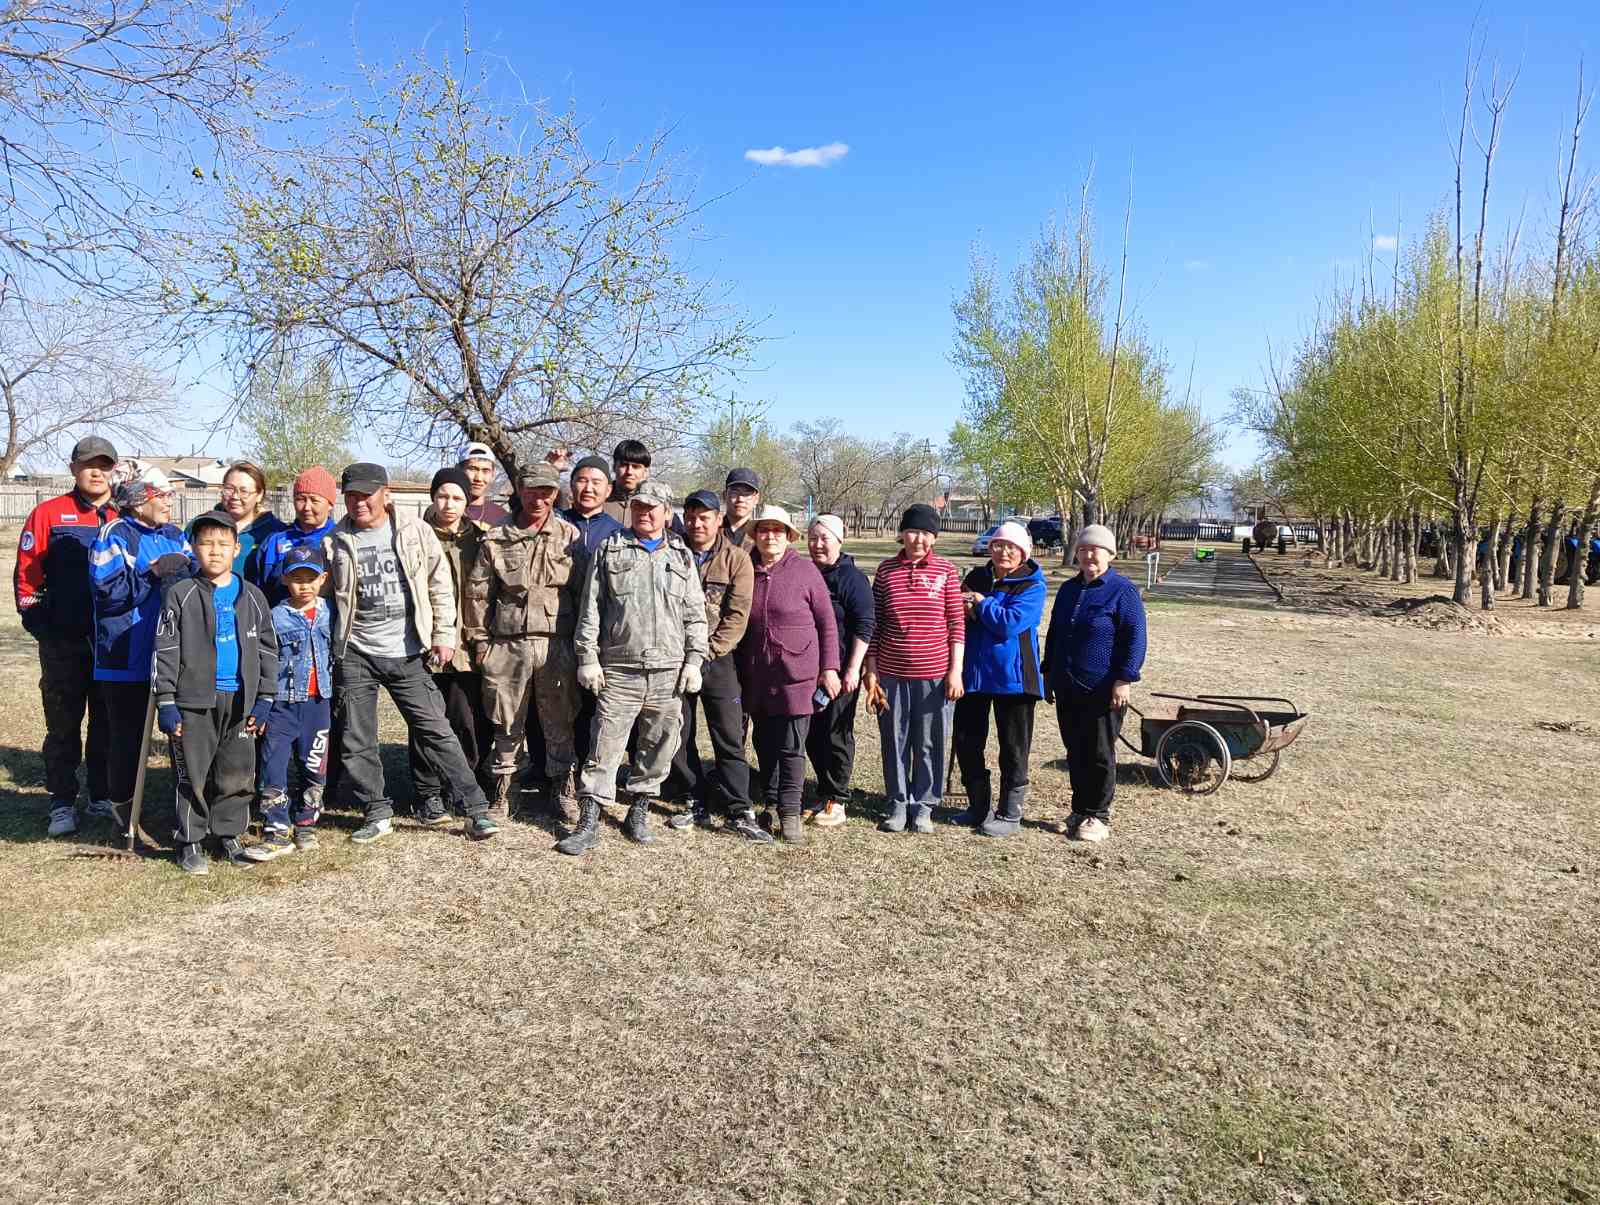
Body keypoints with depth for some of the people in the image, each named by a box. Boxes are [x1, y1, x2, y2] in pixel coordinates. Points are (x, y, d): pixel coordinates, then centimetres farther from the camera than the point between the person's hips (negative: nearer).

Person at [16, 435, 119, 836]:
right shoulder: (49, 514, 0)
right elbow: (27, 574, 0)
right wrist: (36, 622, -5)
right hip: (62, 642, -2)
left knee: (108, 723, 9)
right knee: (63, 725, 5)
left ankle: (102, 797, 21)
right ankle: (63, 805, 14)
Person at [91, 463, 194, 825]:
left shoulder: (176, 537, 13)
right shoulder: (114, 535, -5)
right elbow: (107, 591, -15)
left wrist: (188, 571, -10)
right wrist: (155, 573, -20)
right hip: (128, 657, -5)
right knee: (127, 735, 4)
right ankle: (123, 807, 20)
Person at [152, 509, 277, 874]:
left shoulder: (253, 597, 6)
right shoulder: (180, 595, -1)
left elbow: (267, 650, 9)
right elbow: (166, 652, -2)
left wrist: (264, 699, 3)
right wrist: (165, 703, -7)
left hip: (239, 700, 2)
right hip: (193, 700, -2)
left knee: (238, 772, 7)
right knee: (193, 774, 5)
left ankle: (229, 834, 23)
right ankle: (190, 841, 18)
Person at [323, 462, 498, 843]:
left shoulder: (415, 531, -1)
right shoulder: (335, 542, 3)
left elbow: (440, 585, 2)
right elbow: (323, 596, 10)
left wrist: (444, 634, -2)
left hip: (407, 654, -2)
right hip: (355, 655, 2)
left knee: (436, 732, -1)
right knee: (356, 741, 6)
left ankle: (476, 810, 4)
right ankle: (377, 814, 22)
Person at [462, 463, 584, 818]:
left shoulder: (570, 536, 5)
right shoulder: (495, 539, 4)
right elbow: (478, 593, 6)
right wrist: (480, 641, 4)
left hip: (557, 644, 0)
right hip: (508, 643, 0)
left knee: (559, 722, 7)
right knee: (507, 722, 9)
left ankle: (558, 787, 21)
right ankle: (502, 788, 22)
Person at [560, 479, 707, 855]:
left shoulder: (681, 556, 12)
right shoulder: (609, 551, 8)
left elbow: (695, 614, 11)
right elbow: (590, 609, 4)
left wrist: (694, 660, 2)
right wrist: (588, 658, -3)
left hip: (670, 672, 2)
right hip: (618, 670, -2)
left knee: (659, 747, 8)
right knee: (605, 747, -3)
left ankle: (639, 810, 25)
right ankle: (588, 822, 3)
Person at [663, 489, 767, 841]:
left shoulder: (736, 560, 0)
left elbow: (737, 615, -6)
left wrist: (707, 651, -12)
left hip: (716, 661, -2)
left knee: (729, 738, -2)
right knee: (678, 738, 8)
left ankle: (740, 811, 5)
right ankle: (697, 804, 22)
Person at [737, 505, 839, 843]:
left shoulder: (805, 570, -6)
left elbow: (827, 622, -2)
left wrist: (829, 667, -5)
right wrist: (738, 673, 13)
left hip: (797, 675, -4)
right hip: (756, 676, 4)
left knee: (792, 748, 0)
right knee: (764, 743, 14)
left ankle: (789, 814, 8)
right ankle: (769, 803, 29)